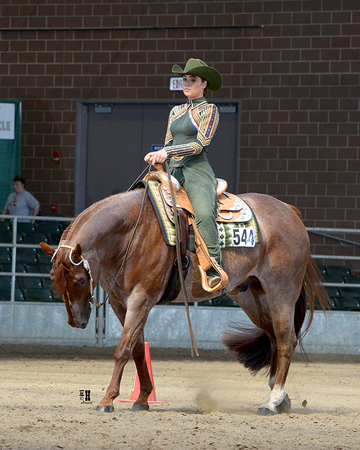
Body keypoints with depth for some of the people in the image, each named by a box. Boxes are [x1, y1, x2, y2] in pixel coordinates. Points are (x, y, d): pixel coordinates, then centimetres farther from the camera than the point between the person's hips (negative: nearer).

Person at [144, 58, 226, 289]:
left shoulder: (210, 110, 4)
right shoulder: (177, 112, 23)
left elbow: (200, 144, -8)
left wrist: (168, 152, -16)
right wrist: (157, 156, 3)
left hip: (197, 170, -7)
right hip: (173, 171, 7)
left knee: (204, 213, -32)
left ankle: (213, 270, -36)